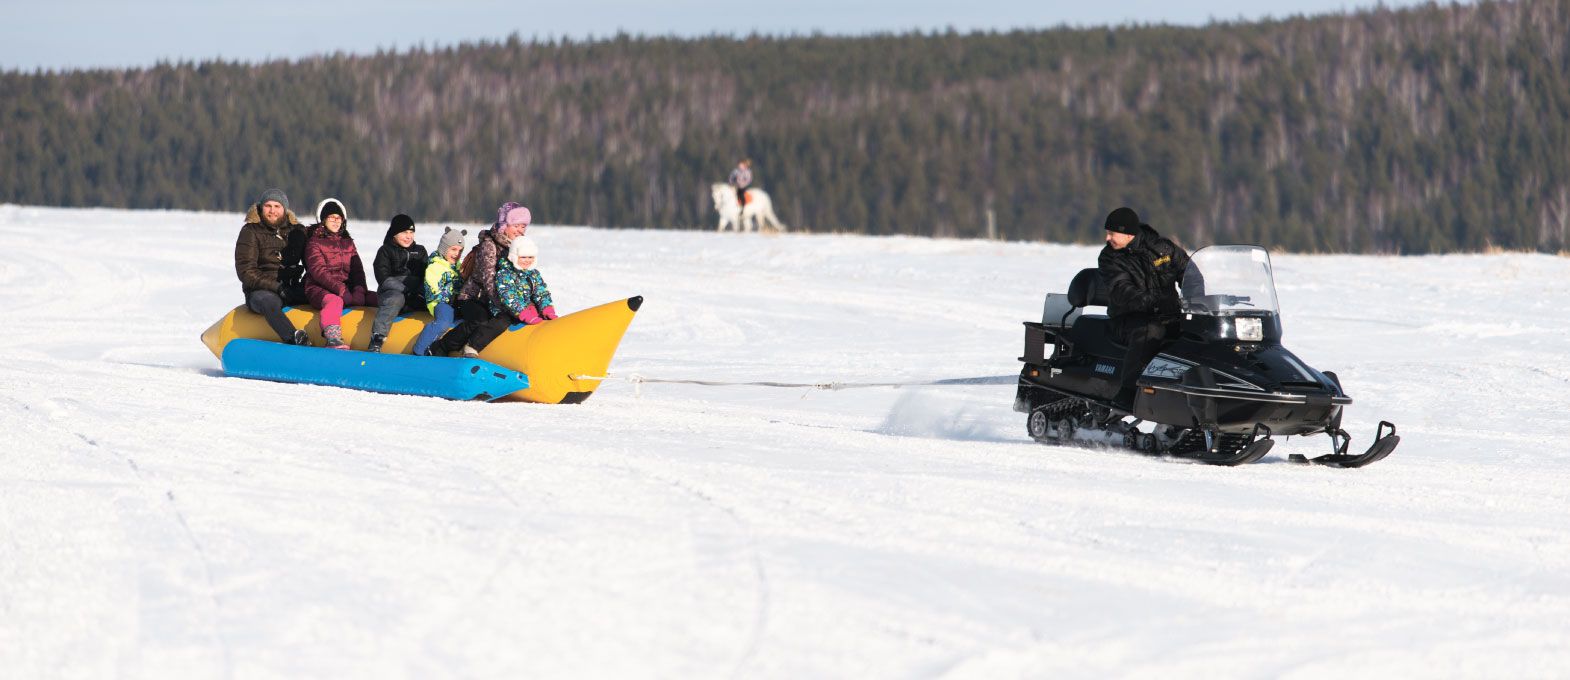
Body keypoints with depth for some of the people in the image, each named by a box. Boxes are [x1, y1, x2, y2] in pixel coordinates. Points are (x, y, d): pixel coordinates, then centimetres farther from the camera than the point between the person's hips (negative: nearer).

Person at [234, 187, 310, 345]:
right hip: (260, 291, -4)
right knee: (269, 301, -40)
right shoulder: (250, 232, 3)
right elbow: (245, 271, -6)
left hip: (291, 289, 5)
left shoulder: (297, 231, 15)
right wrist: (277, 288, -16)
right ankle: (294, 340, -61)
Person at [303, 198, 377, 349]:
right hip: (320, 289, -6)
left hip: (347, 288, 6)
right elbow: (318, 271, -11)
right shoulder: (314, 242, 2)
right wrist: (341, 290, -23)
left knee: (378, 298, -15)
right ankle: (332, 338, -59)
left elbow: (357, 269, 12)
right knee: (334, 301, -40)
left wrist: (358, 290, -9)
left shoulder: (348, 242, 21)